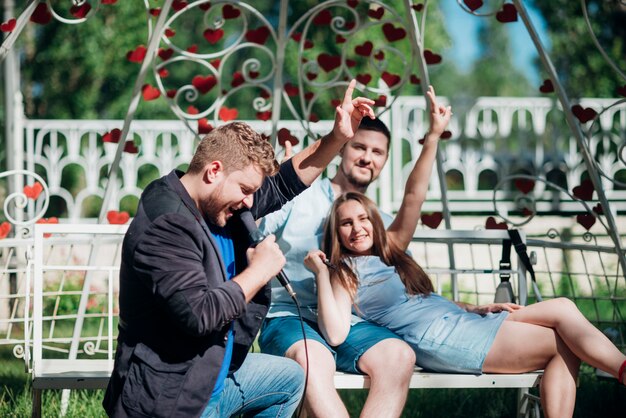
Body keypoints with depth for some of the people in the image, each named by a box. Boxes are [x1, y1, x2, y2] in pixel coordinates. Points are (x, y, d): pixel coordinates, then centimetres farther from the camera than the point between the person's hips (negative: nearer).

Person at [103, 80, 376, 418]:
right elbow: (198, 314, -32)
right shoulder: (165, 225, -24)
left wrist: (337, 138, 8)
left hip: (214, 373, 11)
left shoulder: (216, 202, 6)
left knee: (291, 378, 23)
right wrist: (259, 270, -18)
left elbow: (282, 186, 19)